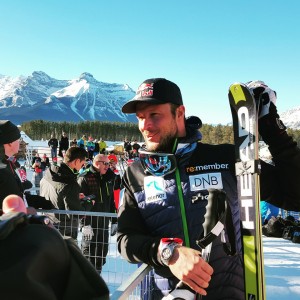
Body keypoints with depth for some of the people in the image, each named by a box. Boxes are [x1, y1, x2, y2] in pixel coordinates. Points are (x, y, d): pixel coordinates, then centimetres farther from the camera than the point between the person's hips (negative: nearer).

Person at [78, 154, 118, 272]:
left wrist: (114, 221, 15)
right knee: (88, 250, 0)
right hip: (90, 222, -7)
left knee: (102, 251, 12)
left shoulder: (109, 179, 12)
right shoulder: (85, 178, -10)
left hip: (104, 222, 7)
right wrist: (85, 224, -19)